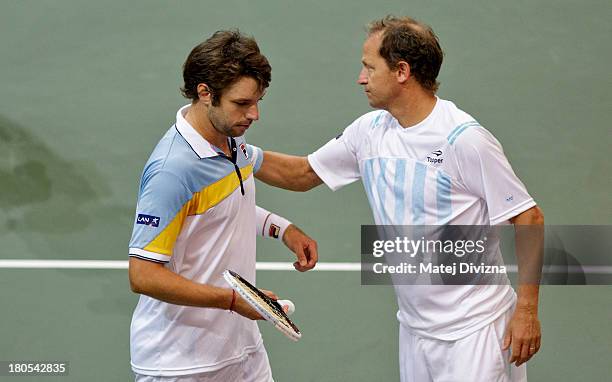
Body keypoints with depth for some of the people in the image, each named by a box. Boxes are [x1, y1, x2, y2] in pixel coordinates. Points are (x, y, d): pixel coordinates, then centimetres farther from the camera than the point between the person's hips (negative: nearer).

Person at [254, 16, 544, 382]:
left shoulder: (465, 139, -16)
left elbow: (529, 219, -13)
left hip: (474, 330, -7)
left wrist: (527, 311, -17)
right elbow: (302, 174, 17)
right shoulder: (370, 131, 4)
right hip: (414, 329, 7)